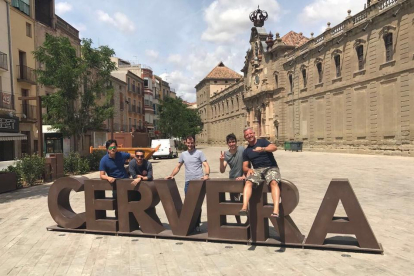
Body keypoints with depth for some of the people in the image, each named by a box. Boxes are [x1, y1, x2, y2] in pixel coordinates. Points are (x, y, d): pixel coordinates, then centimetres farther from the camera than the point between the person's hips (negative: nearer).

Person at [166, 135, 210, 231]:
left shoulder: (199, 153, 2)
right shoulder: (183, 154, 15)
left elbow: (206, 165, -6)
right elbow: (178, 167, 19)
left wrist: (206, 175, -25)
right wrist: (171, 175, 3)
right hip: (188, 181, 4)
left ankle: (197, 224, 10)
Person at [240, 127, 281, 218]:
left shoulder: (262, 142, 9)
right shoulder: (246, 151, 18)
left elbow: (274, 147, -9)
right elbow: (245, 166, 14)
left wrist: (262, 149, -27)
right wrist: (248, 169, -10)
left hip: (271, 168, -3)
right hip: (257, 170, 3)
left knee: (274, 182, -33)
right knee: (248, 182, -28)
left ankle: (276, 210, -44)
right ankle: (244, 208, -40)